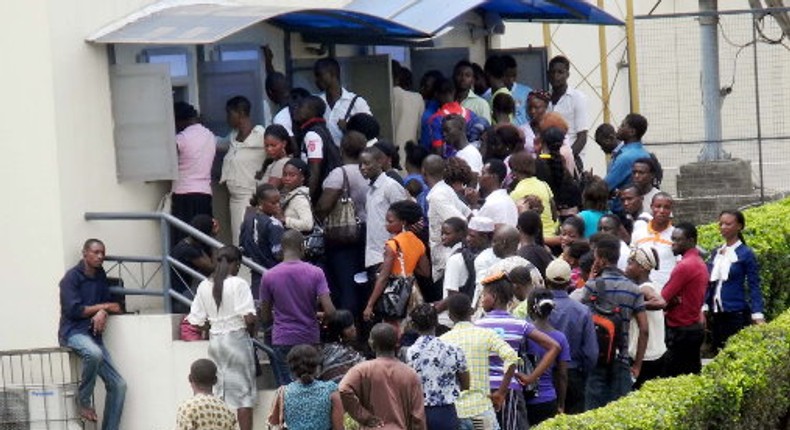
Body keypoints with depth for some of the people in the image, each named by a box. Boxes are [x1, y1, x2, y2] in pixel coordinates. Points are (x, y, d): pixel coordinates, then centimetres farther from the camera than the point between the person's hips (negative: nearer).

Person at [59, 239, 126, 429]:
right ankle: (83, 401, -19)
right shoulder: (72, 277, -7)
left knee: (118, 385, -2)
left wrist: (102, 313, -12)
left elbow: (107, 303, 13)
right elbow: (73, 310, -14)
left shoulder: (100, 276, 14)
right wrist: (104, 307, -7)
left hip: (93, 334, 7)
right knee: (94, 353, -40)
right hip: (73, 332, -7)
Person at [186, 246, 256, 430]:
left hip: (215, 340, 5)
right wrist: (251, 330, 2)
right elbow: (249, 317, -18)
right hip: (237, 338, -5)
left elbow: (197, 320, 2)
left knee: (218, 394, 11)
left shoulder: (205, 286, 3)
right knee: (243, 390, 2)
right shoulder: (238, 284, -12)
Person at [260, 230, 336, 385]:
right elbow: (329, 311, -12)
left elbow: (265, 318, 3)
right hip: (310, 338, 1)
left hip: (282, 341, 0)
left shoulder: (269, 276, -5)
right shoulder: (315, 273, -7)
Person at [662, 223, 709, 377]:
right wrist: (673, 301, -2)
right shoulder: (700, 263, 14)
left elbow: (662, 299, -17)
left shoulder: (684, 266, -16)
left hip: (680, 331, -10)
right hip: (696, 327, 10)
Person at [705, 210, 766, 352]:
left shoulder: (745, 254, -5)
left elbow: (754, 287, -7)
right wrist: (703, 308, 6)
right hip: (716, 314, 6)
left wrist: (758, 316, -13)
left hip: (737, 314, -6)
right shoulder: (715, 253, 10)